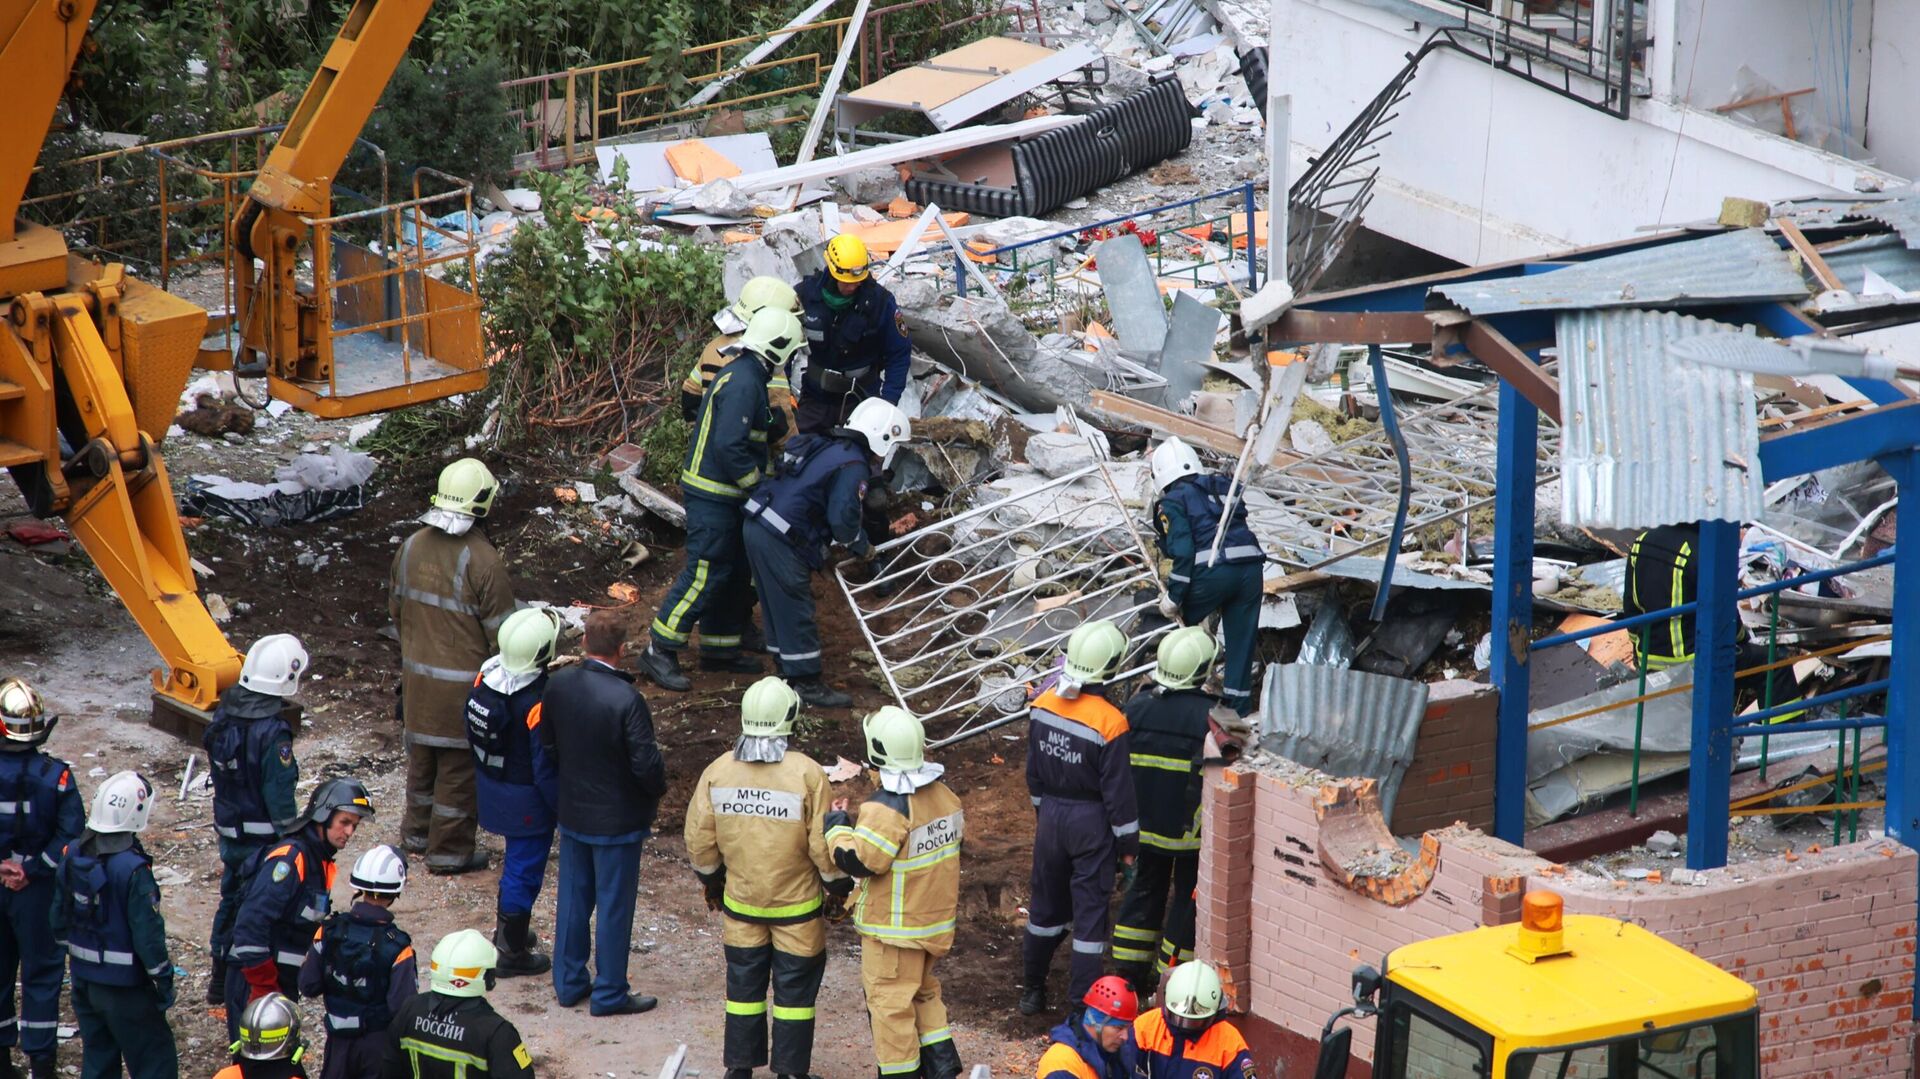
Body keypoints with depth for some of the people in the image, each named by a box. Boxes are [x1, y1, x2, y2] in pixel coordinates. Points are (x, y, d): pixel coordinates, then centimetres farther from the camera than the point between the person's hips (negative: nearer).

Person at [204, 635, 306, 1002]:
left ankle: (220, 980, 34)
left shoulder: (224, 714, -2)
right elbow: (280, 797, -21)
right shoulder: (272, 731, -26)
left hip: (229, 830, 8)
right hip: (263, 837, -8)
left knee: (231, 900, 22)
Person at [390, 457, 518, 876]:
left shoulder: (411, 547, -3)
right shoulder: (483, 561, -23)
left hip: (417, 671, 6)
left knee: (421, 755, 22)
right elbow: (501, 632, -17)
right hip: (464, 680, -6)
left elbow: (395, 607, 11)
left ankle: (417, 832, 37)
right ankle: (449, 849, 16)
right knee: (459, 765, 7)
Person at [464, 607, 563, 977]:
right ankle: (512, 952, 20)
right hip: (526, 800, -8)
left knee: (516, 860, 27)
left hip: (491, 787, 8)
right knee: (525, 868, 8)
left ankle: (508, 930, 43)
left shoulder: (487, 676, -10)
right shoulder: (538, 701, -31)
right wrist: (563, 807, -11)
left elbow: (472, 731, 5)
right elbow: (546, 767, -24)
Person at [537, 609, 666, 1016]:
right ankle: (609, 993, 17)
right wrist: (657, 789, -1)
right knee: (614, 906, 7)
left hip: (572, 811, 6)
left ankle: (568, 982, 29)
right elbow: (646, 763, -22)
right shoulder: (626, 700, -27)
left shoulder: (558, 684, -8)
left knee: (573, 898, 19)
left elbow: (545, 742, 4)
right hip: (617, 818, -6)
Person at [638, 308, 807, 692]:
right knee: (705, 573, -10)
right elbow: (730, 446, -27)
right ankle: (660, 653, -6)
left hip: (724, 496, 11)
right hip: (712, 497, -11)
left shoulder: (743, 375, 13)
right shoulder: (743, 383, -20)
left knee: (733, 573, 17)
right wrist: (759, 484, -18)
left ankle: (720, 649, 27)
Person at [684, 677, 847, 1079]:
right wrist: (841, 885, 3)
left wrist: (711, 881, 17)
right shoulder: (807, 775, -18)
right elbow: (824, 845, -14)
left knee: (744, 982, 15)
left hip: (739, 903, 3)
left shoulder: (718, 771, -8)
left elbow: (699, 839, 1)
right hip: (797, 906, -3)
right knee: (794, 987, 9)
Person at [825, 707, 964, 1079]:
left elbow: (858, 861, -24)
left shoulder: (886, 810, -27)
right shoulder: (944, 796, -1)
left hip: (893, 929, -8)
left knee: (890, 1000, 5)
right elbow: (955, 836, 12)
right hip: (935, 919, 8)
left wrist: (837, 826, -9)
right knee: (924, 992, 24)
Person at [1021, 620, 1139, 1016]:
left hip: (1051, 816, 5)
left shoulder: (1043, 705, -6)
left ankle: (1032, 989, 31)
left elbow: (1033, 770, 6)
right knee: (1090, 910, 4)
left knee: (1046, 904, 19)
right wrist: (1127, 839, -4)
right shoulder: (1110, 723, -23)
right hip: (1091, 821, -5)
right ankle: (1082, 1005, 7)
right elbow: (1117, 788, -16)